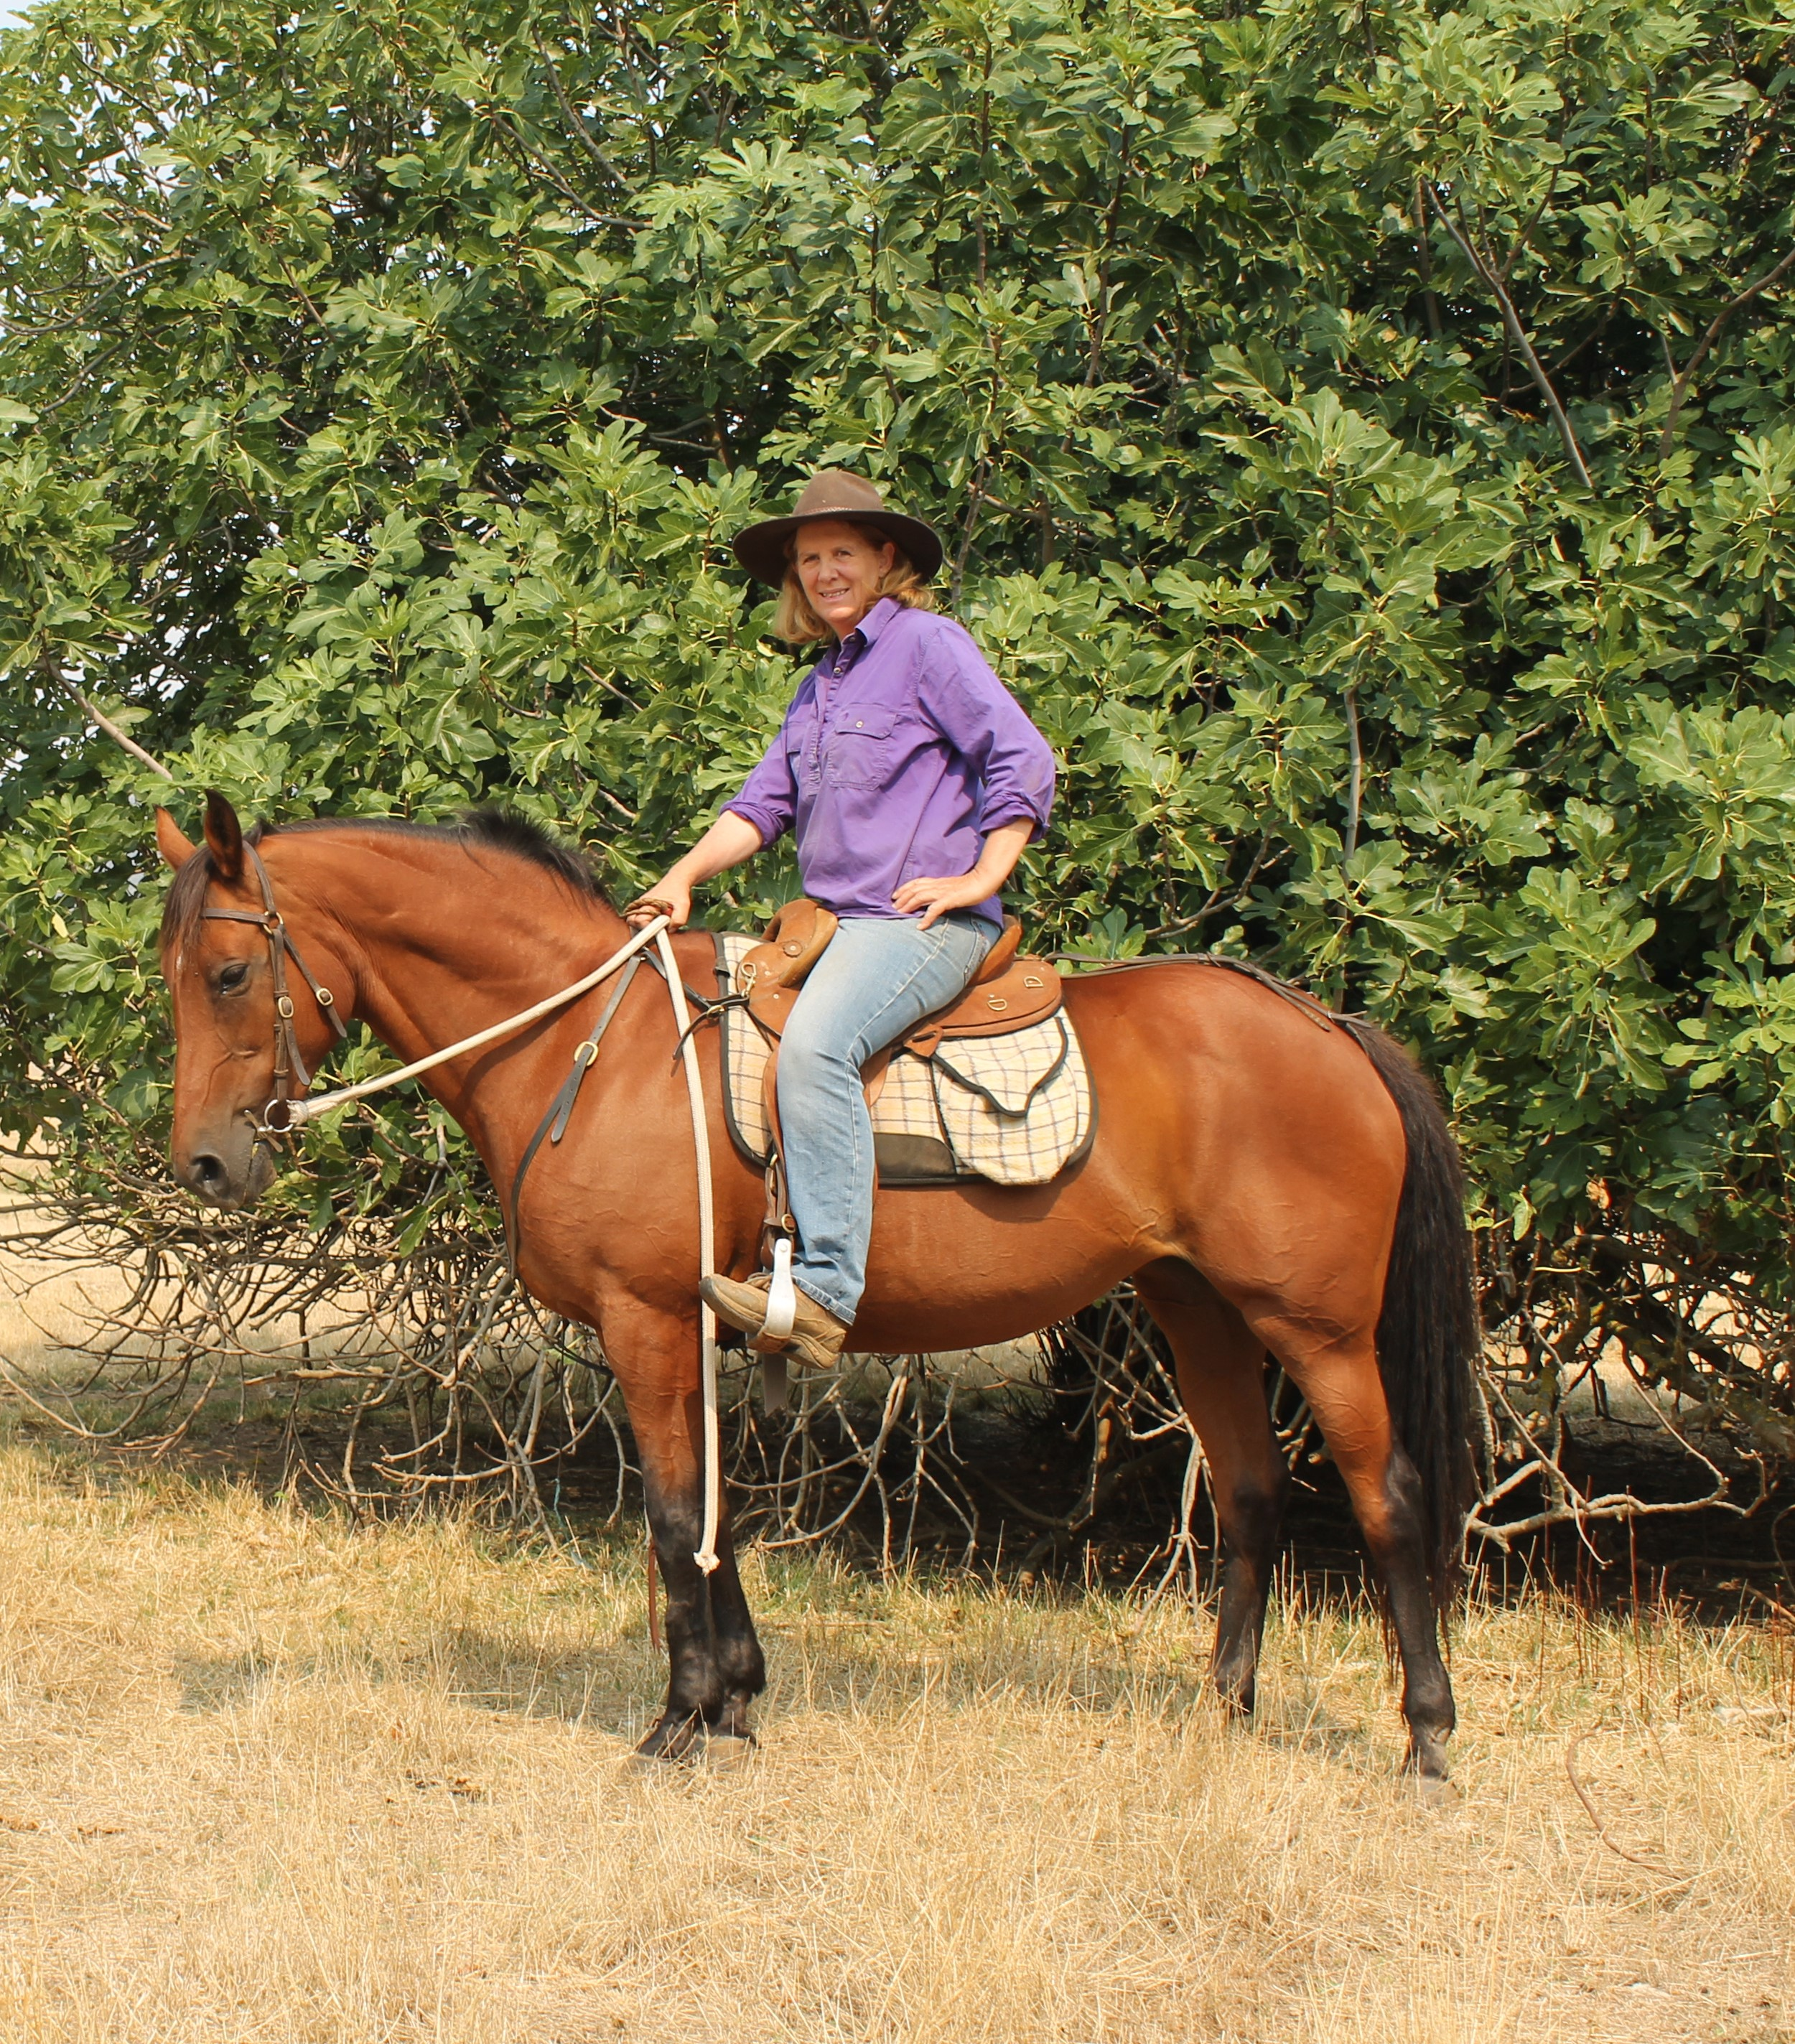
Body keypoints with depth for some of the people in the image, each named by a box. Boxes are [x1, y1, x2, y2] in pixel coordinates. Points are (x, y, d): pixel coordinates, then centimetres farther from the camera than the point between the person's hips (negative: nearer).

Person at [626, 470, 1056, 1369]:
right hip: (835, 922, 10)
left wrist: (979, 879, -15)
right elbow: (766, 800, 18)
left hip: (925, 919, -10)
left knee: (813, 1044, -33)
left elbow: (1022, 758, -10)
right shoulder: (822, 684, 23)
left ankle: (825, 1293, -40)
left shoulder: (928, 643, -2)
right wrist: (684, 877, 3)